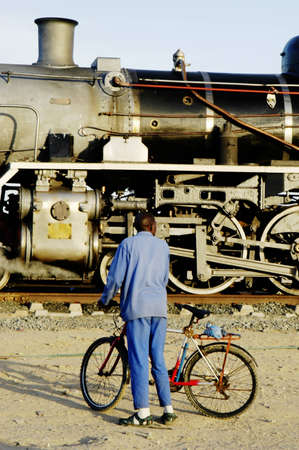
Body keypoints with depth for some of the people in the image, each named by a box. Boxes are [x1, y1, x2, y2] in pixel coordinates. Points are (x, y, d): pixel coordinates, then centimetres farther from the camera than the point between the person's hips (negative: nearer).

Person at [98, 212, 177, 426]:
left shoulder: (128, 244, 1)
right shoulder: (163, 246, 14)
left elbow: (115, 277, -3)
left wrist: (105, 299, 13)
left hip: (137, 306, -4)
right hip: (159, 306, 4)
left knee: (139, 360, -4)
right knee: (158, 359, 10)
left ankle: (143, 412, -6)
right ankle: (168, 410, 9)